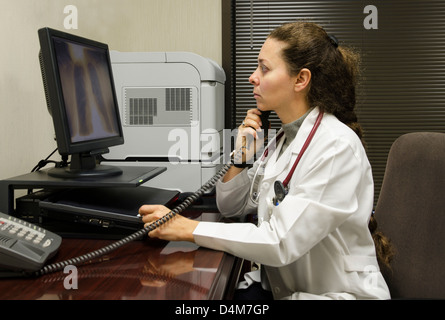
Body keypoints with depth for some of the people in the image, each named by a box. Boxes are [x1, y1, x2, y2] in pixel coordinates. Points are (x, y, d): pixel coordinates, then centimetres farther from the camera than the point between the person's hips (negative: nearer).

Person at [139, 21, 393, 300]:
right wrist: (239, 156, -6)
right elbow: (231, 206, 12)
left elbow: (281, 242, -28)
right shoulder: (284, 138, 5)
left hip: (336, 292, -7)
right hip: (278, 285, 7)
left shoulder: (337, 146, -22)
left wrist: (187, 228, -26)